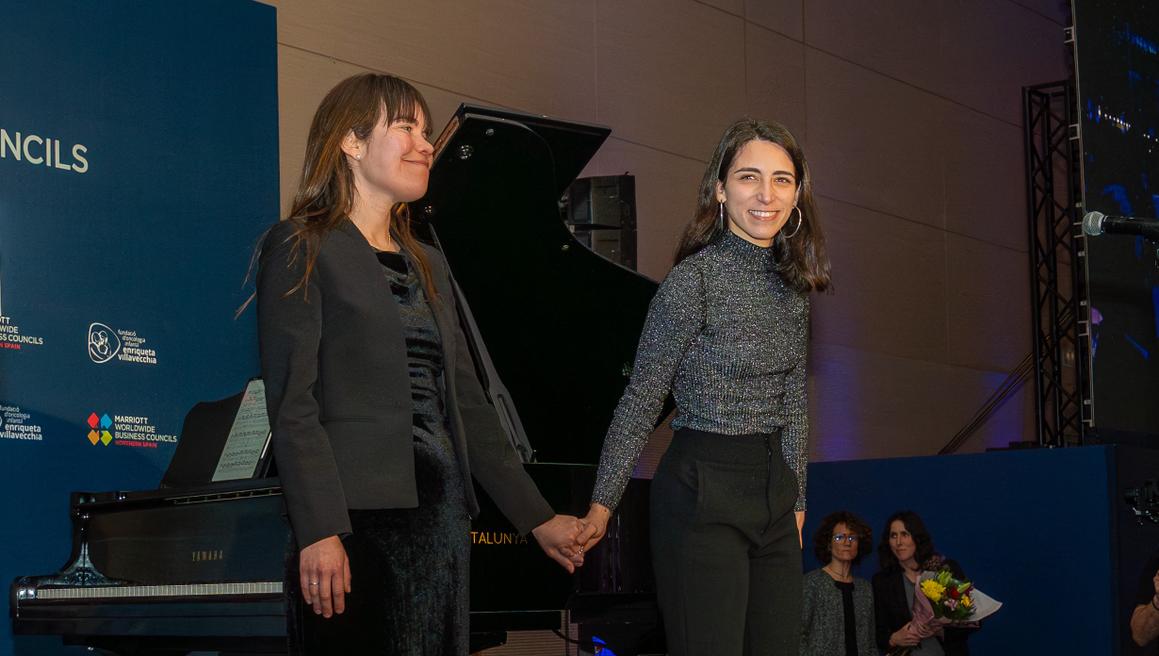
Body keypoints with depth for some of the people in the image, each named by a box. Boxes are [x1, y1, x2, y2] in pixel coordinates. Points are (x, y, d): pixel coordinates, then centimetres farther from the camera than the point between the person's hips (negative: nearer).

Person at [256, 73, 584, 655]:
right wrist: (320, 532, -20)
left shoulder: (427, 266, 21)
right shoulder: (303, 248, -1)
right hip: (357, 517, -7)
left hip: (440, 511, 7)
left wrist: (537, 518, 17)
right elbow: (292, 401, -11)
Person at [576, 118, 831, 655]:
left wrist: (796, 502, 18)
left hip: (774, 492, 7)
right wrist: (602, 503, -6)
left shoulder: (792, 286, 9)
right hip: (703, 494, -7)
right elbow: (641, 401, -9)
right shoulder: (694, 279, -12)